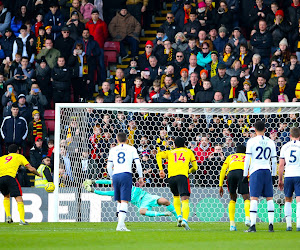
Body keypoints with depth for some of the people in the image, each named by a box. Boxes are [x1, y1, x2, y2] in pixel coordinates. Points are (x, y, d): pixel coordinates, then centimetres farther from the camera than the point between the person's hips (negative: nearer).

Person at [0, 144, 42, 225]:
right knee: (19, 199, -2)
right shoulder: (19, 157, 23)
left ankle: (8, 216, 16)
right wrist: (39, 174, 36)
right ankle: (22, 219, -16)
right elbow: (31, 169, 20)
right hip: (10, 177, -4)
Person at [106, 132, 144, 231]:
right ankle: (120, 225, -20)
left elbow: (109, 166, 14)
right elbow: (138, 163, 3)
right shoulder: (131, 149, 9)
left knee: (119, 201, 16)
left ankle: (121, 223, 14)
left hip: (115, 175, 3)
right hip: (126, 174, -3)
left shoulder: (113, 150, 15)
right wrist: (140, 177, 10)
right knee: (124, 201, -8)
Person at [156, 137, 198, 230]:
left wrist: (161, 170, 7)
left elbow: (159, 155, 8)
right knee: (185, 200, -10)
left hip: (171, 177, 3)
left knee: (176, 196, 28)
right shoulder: (189, 152, 24)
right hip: (182, 176, -2)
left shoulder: (170, 152, 25)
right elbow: (195, 167, 24)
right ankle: (184, 220, -31)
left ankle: (179, 216, 12)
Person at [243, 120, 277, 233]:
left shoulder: (251, 141, -2)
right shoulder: (271, 142, 9)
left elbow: (247, 159, -4)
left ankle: (252, 225, -13)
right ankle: (271, 225, 4)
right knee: (269, 198, 7)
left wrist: (245, 175, 2)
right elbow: (274, 161, 12)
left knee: (254, 198, -6)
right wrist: (273, 175, 21)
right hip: (267, 171, 3)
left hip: (255, 170, -3)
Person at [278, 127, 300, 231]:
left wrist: (280, 180, 16)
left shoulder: (285, 147, 8)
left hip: (288, 176, 2)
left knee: (288, 200, 15)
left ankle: (288, 224, 9)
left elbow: (281, 165, 8)